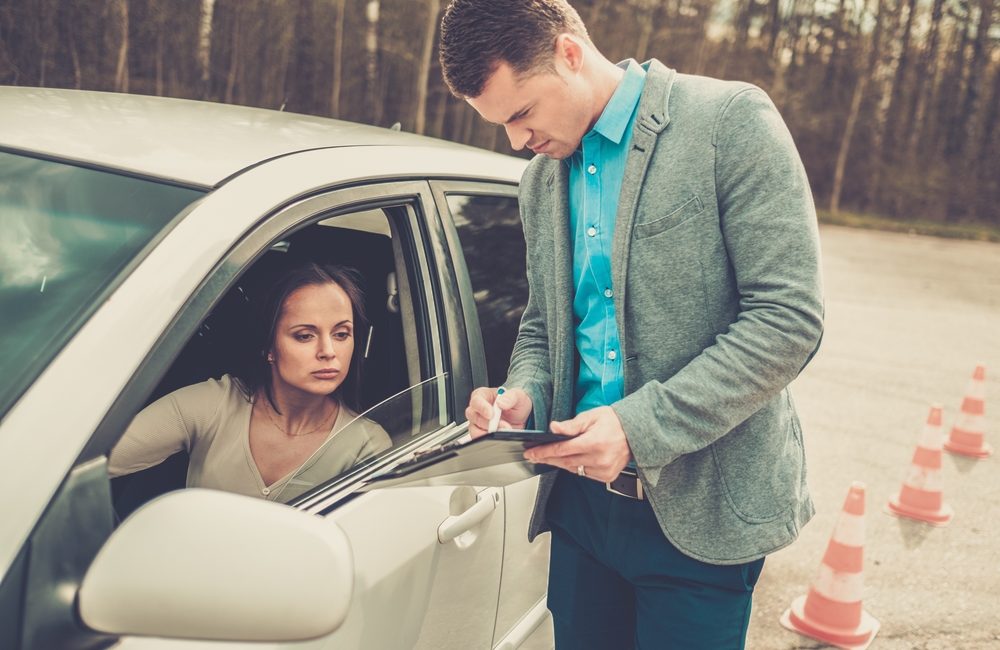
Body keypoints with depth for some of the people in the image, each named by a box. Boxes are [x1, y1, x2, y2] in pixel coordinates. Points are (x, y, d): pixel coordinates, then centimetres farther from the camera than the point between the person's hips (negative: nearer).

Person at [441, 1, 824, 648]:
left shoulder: (731, 119, -10)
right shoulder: (541, 180, 9)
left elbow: (789, 319, -16)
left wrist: (641, 426, -21)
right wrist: (523, 394, -4)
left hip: (700, 508, -5)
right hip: (582, 498, 6)